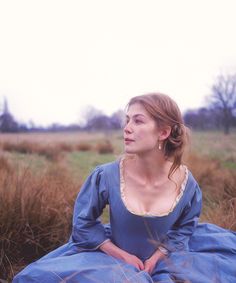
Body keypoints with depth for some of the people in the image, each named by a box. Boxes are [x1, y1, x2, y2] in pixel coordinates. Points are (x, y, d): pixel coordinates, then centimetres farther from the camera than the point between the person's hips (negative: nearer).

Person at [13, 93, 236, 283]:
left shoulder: (185, 182, -18)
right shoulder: (106, 175, -23)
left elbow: (185, 225, 1)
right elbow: (84, 222, -9)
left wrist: (157, 257, -11)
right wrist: (122, 256, -12)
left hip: (165, 255, 2)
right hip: (116, 255, -1)